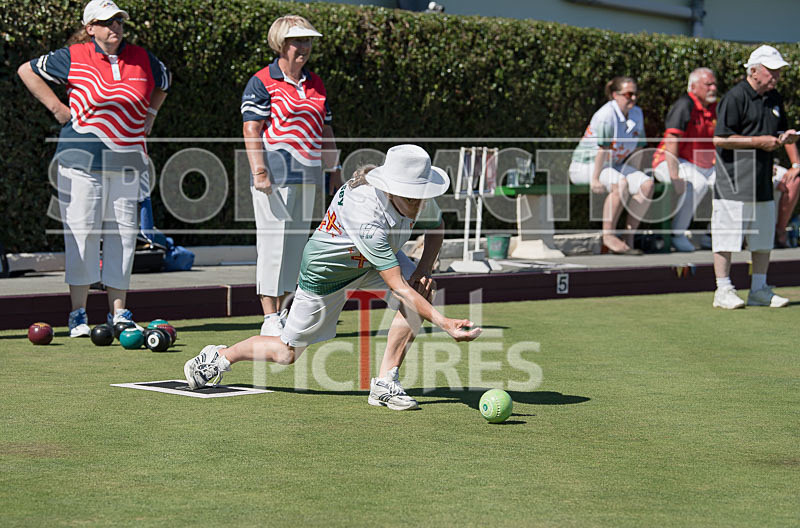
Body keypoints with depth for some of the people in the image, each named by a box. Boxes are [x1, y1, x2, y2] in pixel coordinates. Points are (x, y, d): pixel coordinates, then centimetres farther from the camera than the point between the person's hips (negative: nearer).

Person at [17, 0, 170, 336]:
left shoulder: (142, 59, 9)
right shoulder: (73, 58, -3)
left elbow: (163, 82, 30)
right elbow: (27, 71, 6)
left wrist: (150, 115, 17)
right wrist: (57, 108, 0)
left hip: (126, 162, 4)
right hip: (82, 159, -4)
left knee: (123, 234, 3)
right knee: (82, 234, -4)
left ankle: (118, 311, 11)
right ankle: (78, 314, 1)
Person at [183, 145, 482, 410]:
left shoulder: (417, 194, -23)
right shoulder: (368, 218, -44)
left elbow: (436, 227, 2)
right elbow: (398, 288, -44)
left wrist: (423, 268, -15)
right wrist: (444, 324, -50)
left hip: (377, 256, 7)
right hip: (325, 269, -6)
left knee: (423, 290, -21)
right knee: (287, 353, 4)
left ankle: (385, 384, -14)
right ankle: (220, 357, 32)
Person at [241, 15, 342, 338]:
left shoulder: (315, 85, 16)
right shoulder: (262, 83, -4)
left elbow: (325, 132, 21)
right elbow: (251, 130, -10)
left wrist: (334, 171, 17)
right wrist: (260, 172, -18)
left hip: (308, 176, 7)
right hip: (276, 175, -7)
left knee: (297, 244, 9)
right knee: (273, 244, -8)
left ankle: (282, 311, 17)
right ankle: (269, 320, -6)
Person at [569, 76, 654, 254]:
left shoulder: (637, 113, 5)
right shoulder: (607, 115, -21)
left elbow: (638, 147, 13)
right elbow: (603, 149, -26)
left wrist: (634, 173, 6)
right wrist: (595, 179, -28)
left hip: (614, 165, 8)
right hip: (587, 164, -8)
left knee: (647, 184, -15)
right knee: (621, 184, -35)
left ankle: (629, 236, -14)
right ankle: (608, 236, -25)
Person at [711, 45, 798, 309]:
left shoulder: (774, 98, 14)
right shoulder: (735, 97, -11)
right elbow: (720, 139, -16)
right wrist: (759, 142, -15)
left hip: (763, 181, 8)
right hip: (734, 183, -8)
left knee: (763, 237, 11)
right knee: (728, 237, -5)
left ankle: (759, 290, 21)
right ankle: (723, 291, 0)